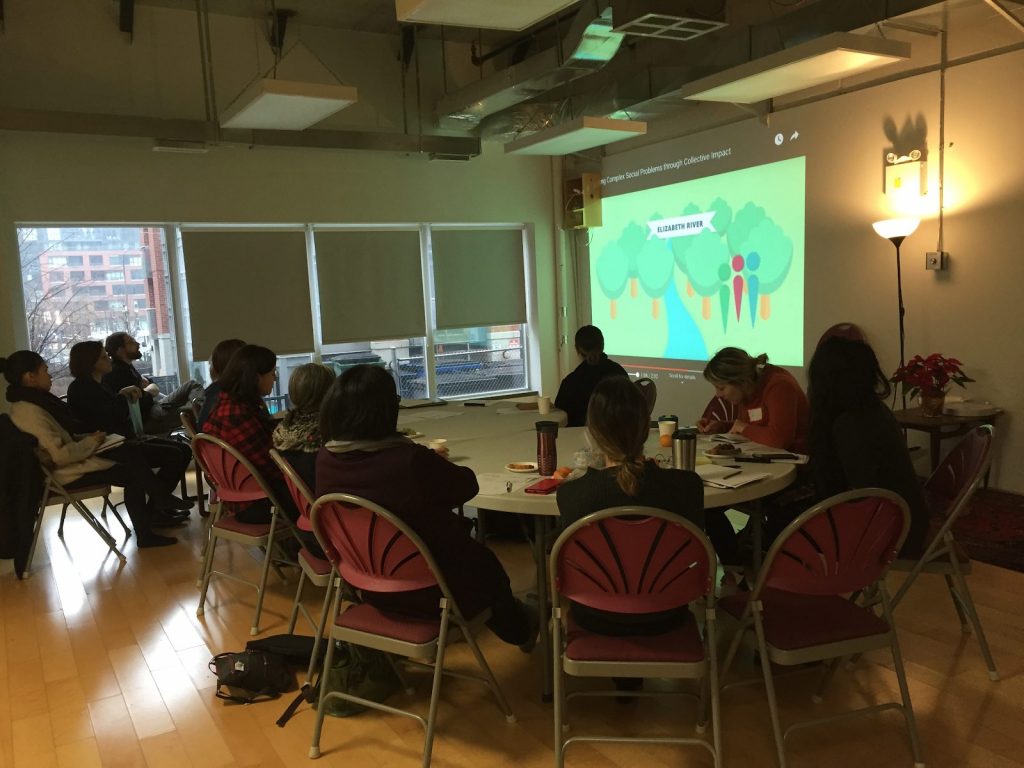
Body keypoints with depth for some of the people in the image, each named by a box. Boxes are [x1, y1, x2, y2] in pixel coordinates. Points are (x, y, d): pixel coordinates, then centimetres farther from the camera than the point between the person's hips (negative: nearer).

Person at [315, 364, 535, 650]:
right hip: (431, 589, -5)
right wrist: (437, 466, 10)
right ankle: (520, 632, 55)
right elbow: (467, 485, -11)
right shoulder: (412, 460, -32)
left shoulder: (325, 460, -15)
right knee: (485, 564, 28)